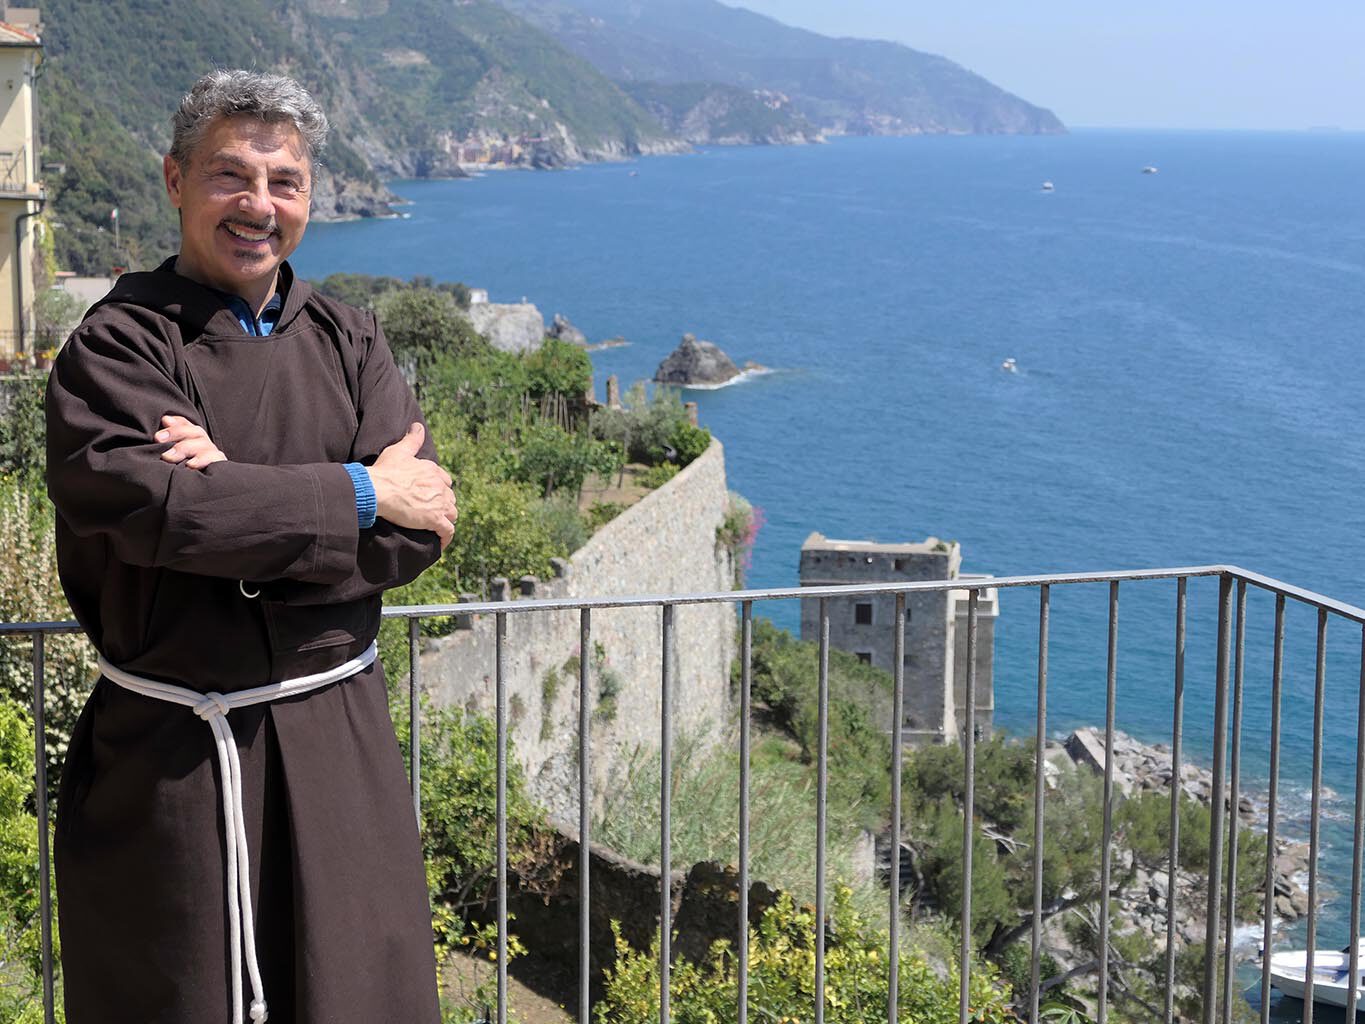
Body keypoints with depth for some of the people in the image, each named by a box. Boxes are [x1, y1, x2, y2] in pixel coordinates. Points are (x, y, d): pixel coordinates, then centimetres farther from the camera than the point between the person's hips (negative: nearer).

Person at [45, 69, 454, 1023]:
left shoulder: (348, 340, 6)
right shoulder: (120, 343, -6)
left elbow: (416, 533, -5)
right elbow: (139, 502, -24)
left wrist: (241, 504, -18)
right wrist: (354, 495, -15)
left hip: (338, 737, 4)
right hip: (168, 757, -3)